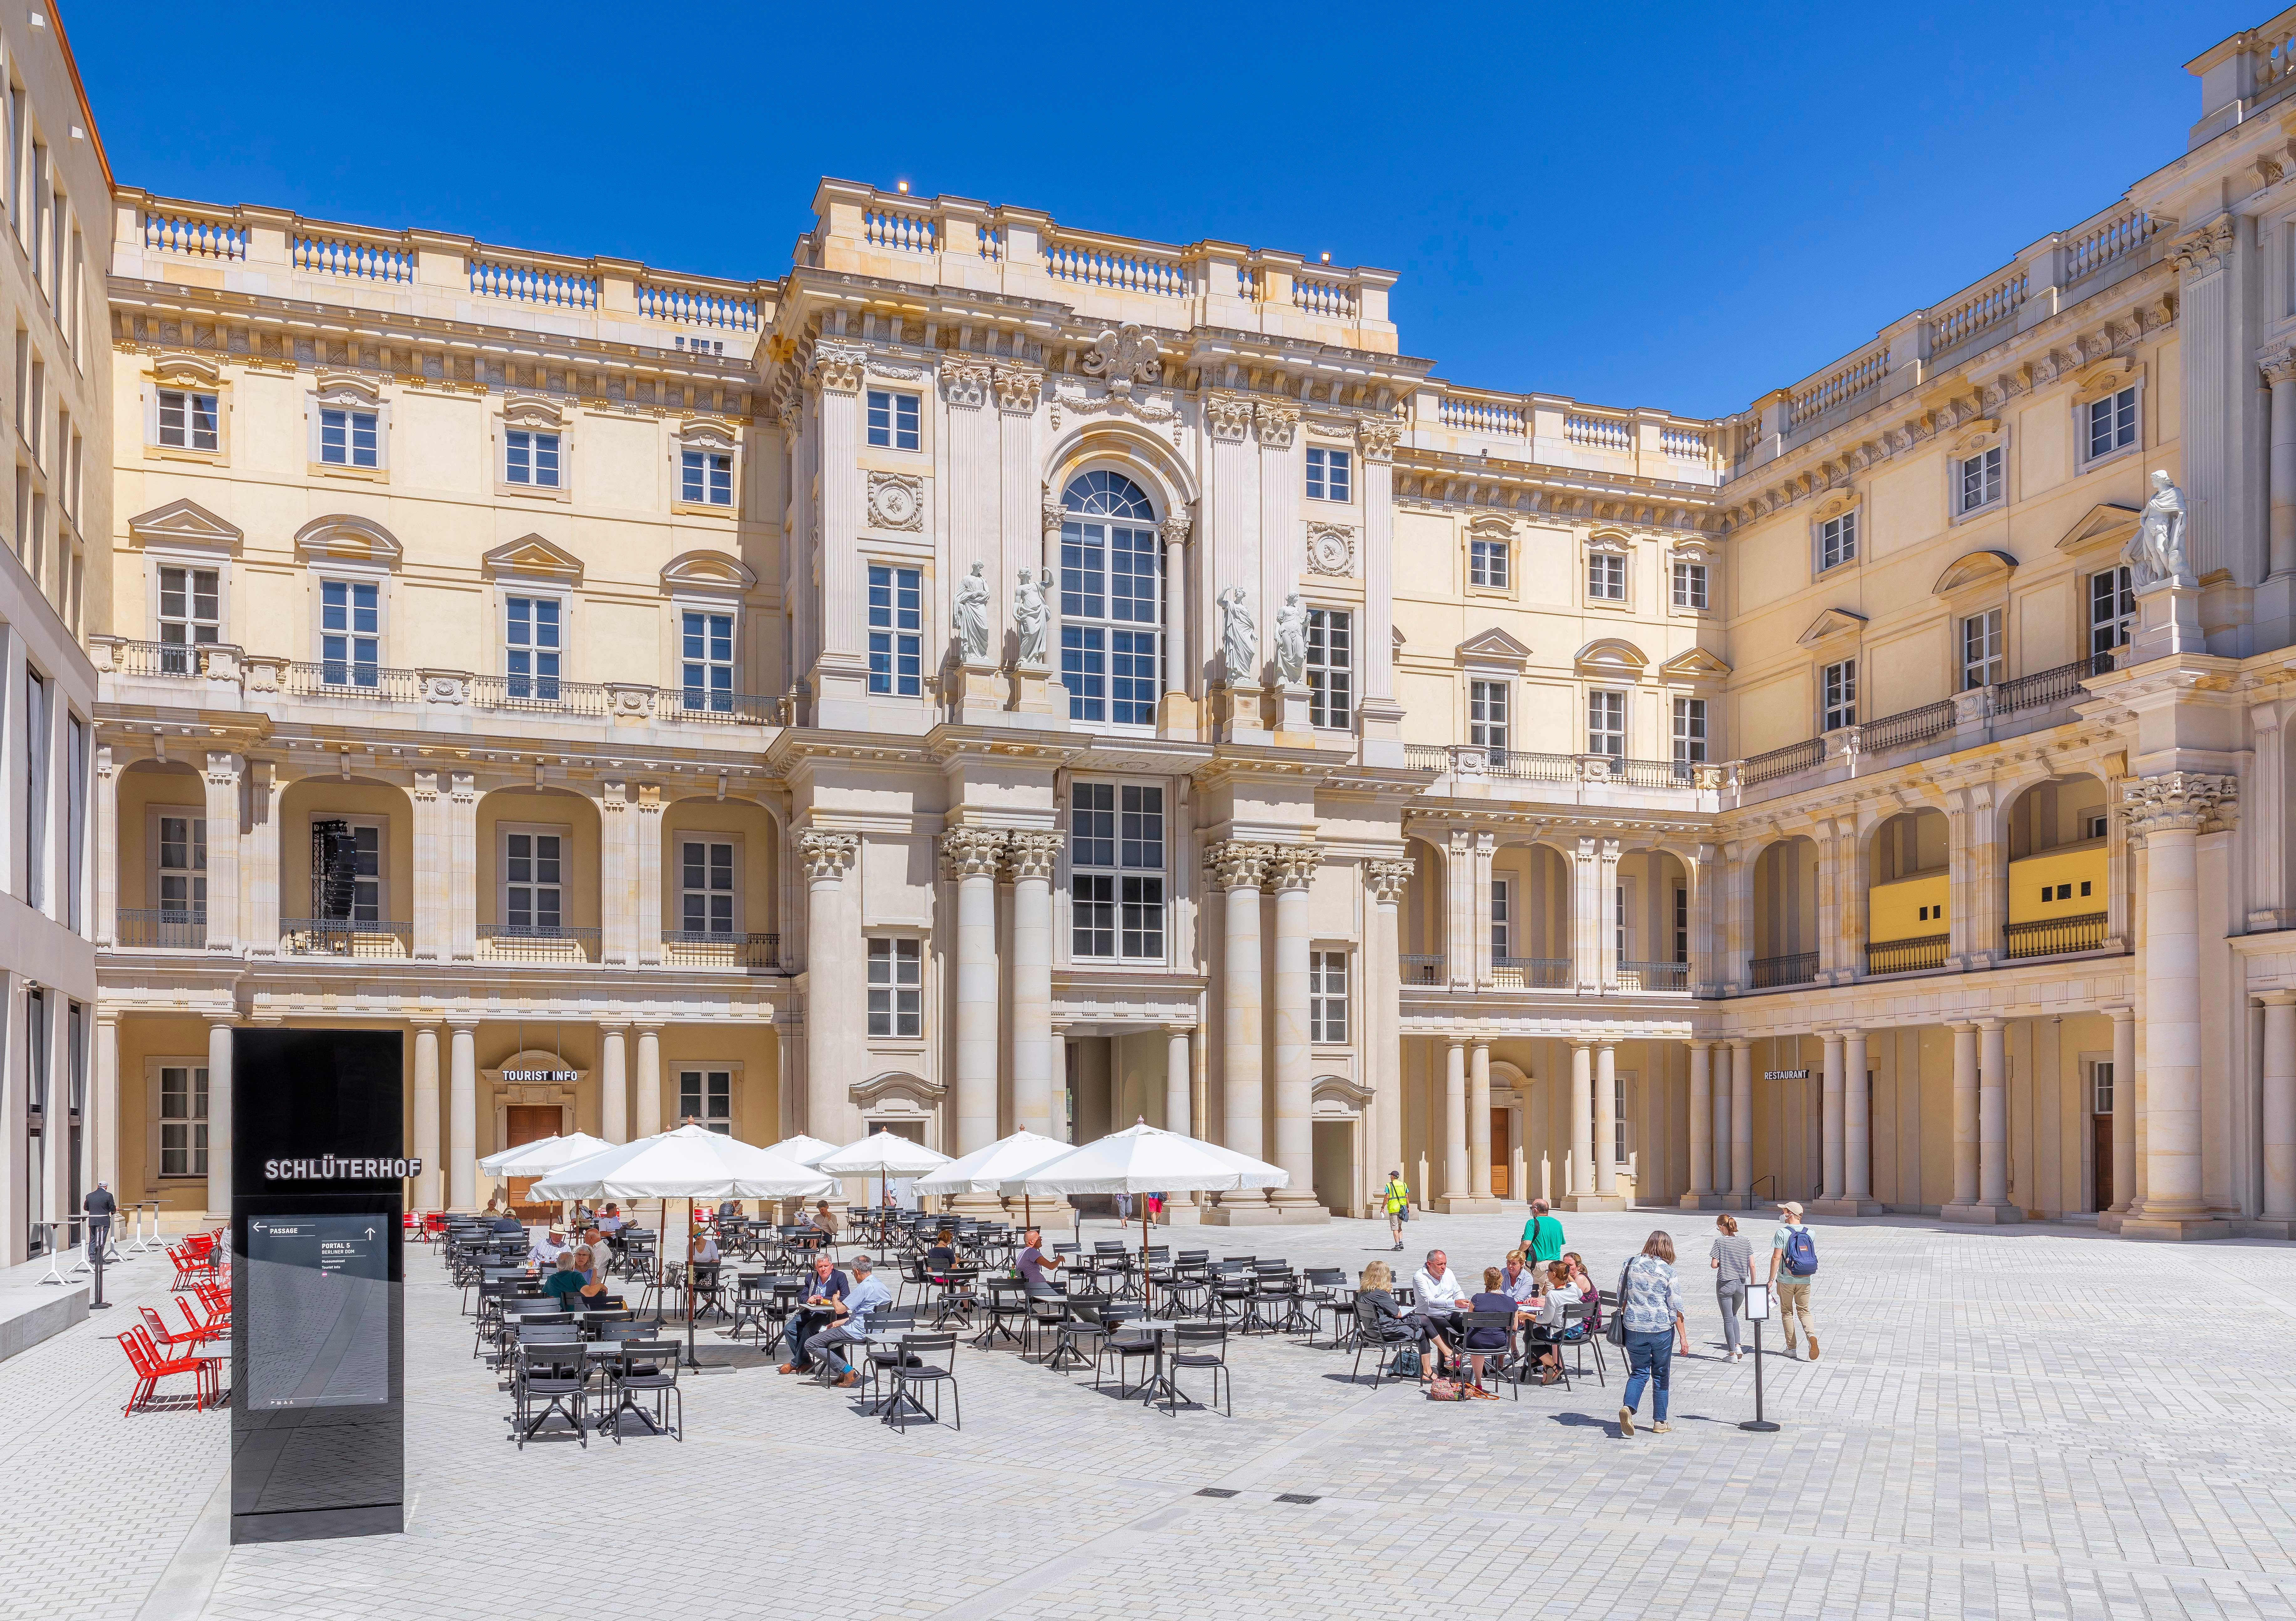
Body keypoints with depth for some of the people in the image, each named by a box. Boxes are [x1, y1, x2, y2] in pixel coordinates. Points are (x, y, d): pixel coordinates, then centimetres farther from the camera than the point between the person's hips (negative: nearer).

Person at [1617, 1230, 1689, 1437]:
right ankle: (1659, 1422, 17)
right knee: (1661, 1375, 12)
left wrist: (1624, 1319, 22)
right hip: (1662, 1329, -2)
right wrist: (1683, 1337, -3)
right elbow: (1676, 1307, -7)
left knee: (1639, 1373, 11)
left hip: (1634, 1328, 2)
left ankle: (1628, 1407, -14)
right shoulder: (1667, 1270, -8)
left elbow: (1622, 1297, 9)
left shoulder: (1631, 1264, 2)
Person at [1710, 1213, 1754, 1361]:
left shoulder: (1720, 1242, -13)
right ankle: (1738, 1346, 11)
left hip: (1725, 1285, -4)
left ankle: (1733, 1353, 6)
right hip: (1741, 1284, 4)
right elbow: (1752, 1265, -1)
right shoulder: (1746, 1242, -1)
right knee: (1734, 1316, 24)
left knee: (1728, 1319, 5)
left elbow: (1714, 1265, -15)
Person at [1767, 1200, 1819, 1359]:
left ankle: (1791, 1348, 13)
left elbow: (1776, 1258, -15)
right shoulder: (1810, 1233, 1)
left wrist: (1771, 1280, -10)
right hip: (1804, 1280, 4)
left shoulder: (1782, 1233, -13)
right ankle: (1812, 1335, -14)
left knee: (1787, 1312, 10)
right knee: (1804, 1311, 13)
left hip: (1786, 1280, -3)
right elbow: (1812, 1257, 12)